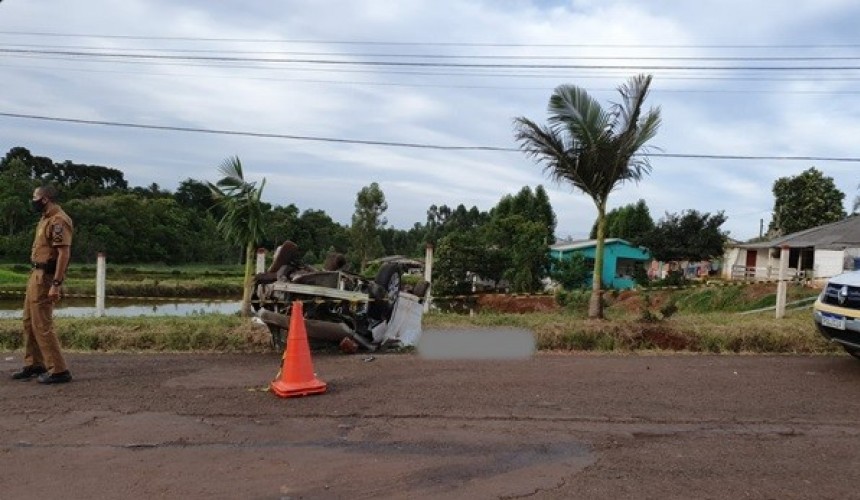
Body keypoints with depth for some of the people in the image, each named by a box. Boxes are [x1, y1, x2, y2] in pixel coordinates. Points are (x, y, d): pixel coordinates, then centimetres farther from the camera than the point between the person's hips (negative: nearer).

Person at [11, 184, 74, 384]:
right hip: (36, 275, 10)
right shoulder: (46, 218, 14)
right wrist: (35, 276, 18)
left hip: (45, 278, -10)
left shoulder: (59, 221, -18)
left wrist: (56, 284, -27)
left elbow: (64, 254, -24)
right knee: (29, 322, 17)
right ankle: (34, 365, 28)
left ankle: (59, 371, -3)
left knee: (42, 325, -8)